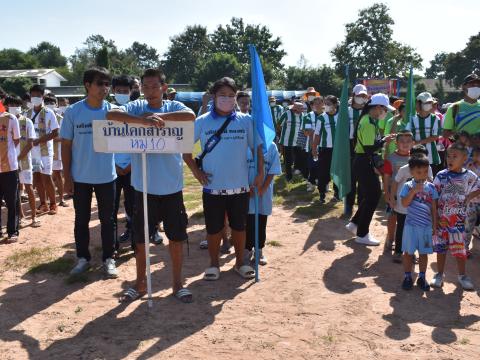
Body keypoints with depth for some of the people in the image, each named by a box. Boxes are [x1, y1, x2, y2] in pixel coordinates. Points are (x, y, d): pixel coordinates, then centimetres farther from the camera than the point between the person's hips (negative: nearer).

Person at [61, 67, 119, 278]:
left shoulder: (113, 110, -4)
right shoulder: (73, 111, -6)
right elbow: (66, 145, -1)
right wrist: (67, 176, -3)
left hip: (106, 176, 0)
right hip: (80, 177, 0)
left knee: (107, 219, 10)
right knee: (81, 219, 11)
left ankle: (108, 259, 23)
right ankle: (83, 258, 26)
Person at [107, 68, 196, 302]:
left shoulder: (173, 107, 1)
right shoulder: (136, 107, 1)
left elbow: (190, 115, -21)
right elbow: (111, 114, -19)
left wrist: (160, 115, -22)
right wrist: (143, 120, -32)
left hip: (172, 186, 0)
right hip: (143, 187, 0)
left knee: (176, 237, 9)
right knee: (141, 238, 11)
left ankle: (177, 283, 25)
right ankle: (140, 283, 28)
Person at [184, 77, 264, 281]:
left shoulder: (246, 121, 0)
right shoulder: (202, 122, -3)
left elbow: (257, 147, 6)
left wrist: (260, 174, -1)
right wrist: (195, 170, -4)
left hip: (240, 186, 1)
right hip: (212, 187, -1)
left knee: (239, 226, 13)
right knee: (214, 228, 9)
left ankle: (240, 262, 30)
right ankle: (214, 264, 27)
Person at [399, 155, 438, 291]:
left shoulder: (431, 187, 1)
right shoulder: (408, 186, -6)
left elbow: (433, 208, 5)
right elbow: (404, 203, -16)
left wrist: (434, 225, 4)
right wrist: (414, 191, -24)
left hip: (426, 225, 2)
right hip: (411, 224, -2)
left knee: (424, 253, 11)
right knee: (408, 252, 7)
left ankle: (422, 277, 24)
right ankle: (407, 277, 20)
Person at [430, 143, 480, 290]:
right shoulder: (441, 175, -6)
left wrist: (467, 198, -4)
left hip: (458, 219, 0)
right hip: (440, 219, 0)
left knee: (460, 248, 6)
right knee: (441, 247, 10)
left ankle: (462, 275, 24)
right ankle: (439, 274, 25)